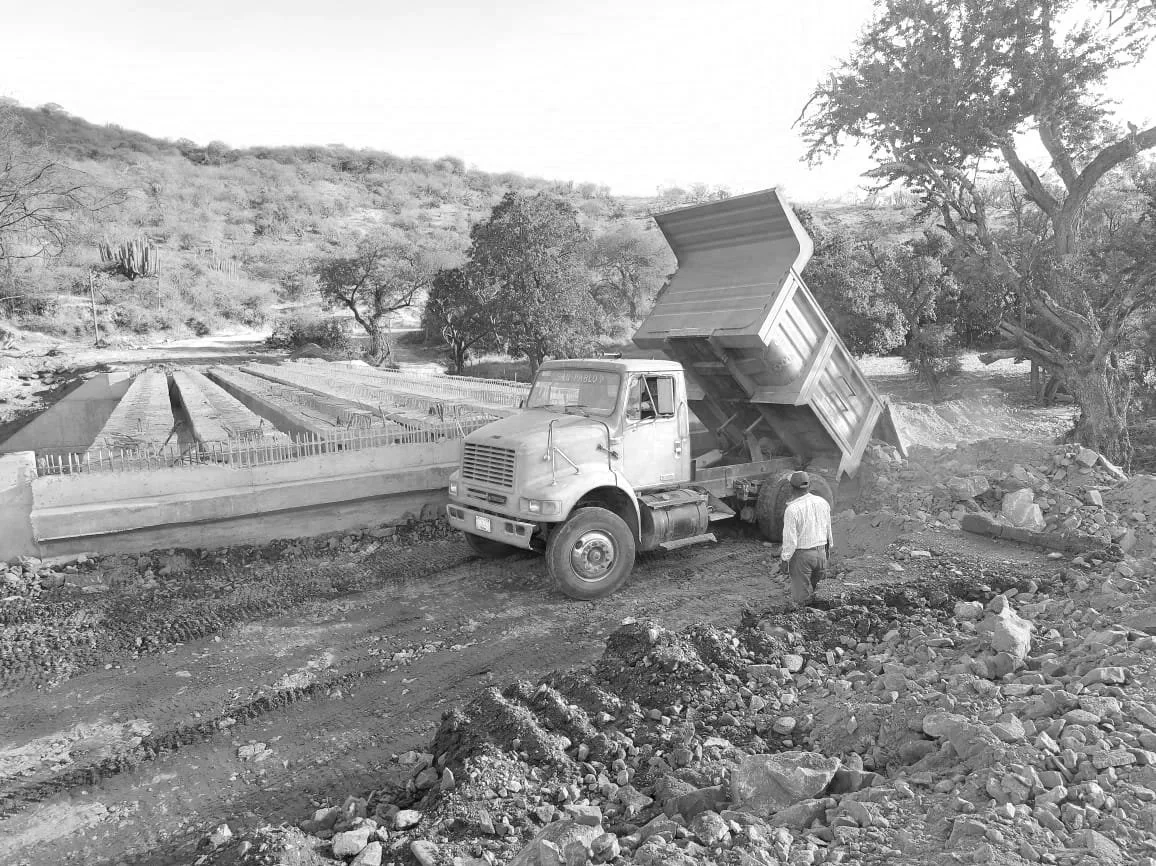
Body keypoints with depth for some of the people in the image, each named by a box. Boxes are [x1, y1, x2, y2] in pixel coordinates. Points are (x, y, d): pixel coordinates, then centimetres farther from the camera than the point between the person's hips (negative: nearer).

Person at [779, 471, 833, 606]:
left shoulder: (792, 509, -19)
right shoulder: (822, 502, -1)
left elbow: (790, 539, -18)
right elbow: (828, 529, 12)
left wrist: (784, 560, -7)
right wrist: (828, 547, 27)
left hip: (801, 555, -5)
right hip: (820, 553, 5)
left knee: (800, 600, 5)